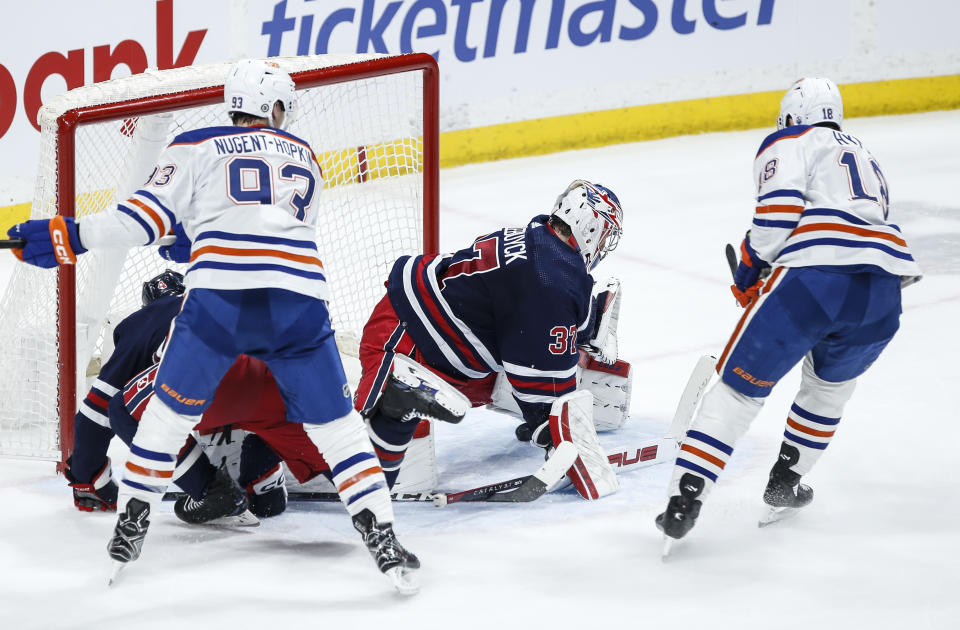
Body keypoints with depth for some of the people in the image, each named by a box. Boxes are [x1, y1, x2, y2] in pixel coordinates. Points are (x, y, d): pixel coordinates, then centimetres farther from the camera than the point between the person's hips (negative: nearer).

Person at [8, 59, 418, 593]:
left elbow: (152, 214, 7)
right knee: (335, 421, 13)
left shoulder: (197, 149, 16)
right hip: (298, 297, 1)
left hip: (220, 296, -1)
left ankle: (131, 527, 20)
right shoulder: (305, 158, 27)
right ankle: (382, 538, 6)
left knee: (173, 409, 17)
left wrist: (74, 236, 14)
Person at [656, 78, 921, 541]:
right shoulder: (866, 159, 36)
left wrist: (750, 268, 10)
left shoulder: (787, 143, 15)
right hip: (884, 288, 5)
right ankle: (783, 484, 32)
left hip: (813, 277, -5)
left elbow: (779, 210, -4)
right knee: (830, 382, 33)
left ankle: (683, 502, -4)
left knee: (740, 387, 4)